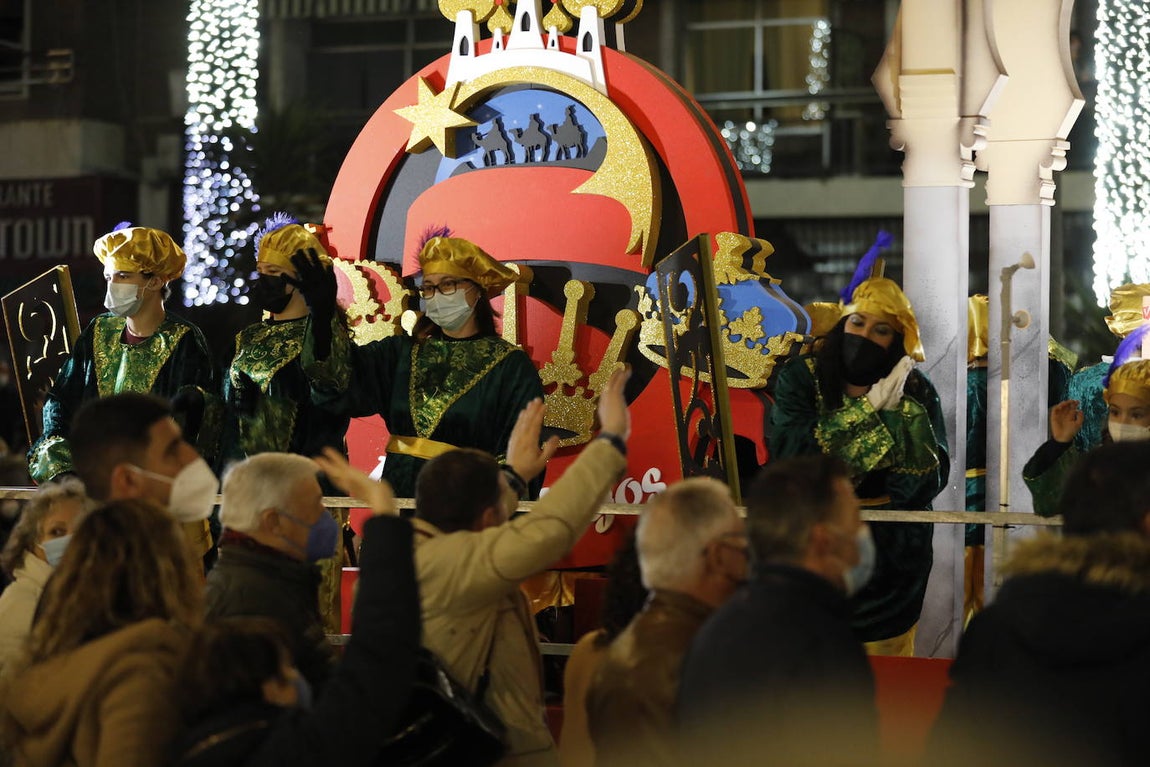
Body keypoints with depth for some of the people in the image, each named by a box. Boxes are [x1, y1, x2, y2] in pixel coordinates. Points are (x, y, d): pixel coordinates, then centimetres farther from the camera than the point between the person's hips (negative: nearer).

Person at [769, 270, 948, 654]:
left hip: (889, 563, 1)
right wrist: (868, 407, -16)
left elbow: (932, 477, -9)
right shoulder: (800, 377, 0)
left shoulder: (916, 391, 1)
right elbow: (786, 450, -17)